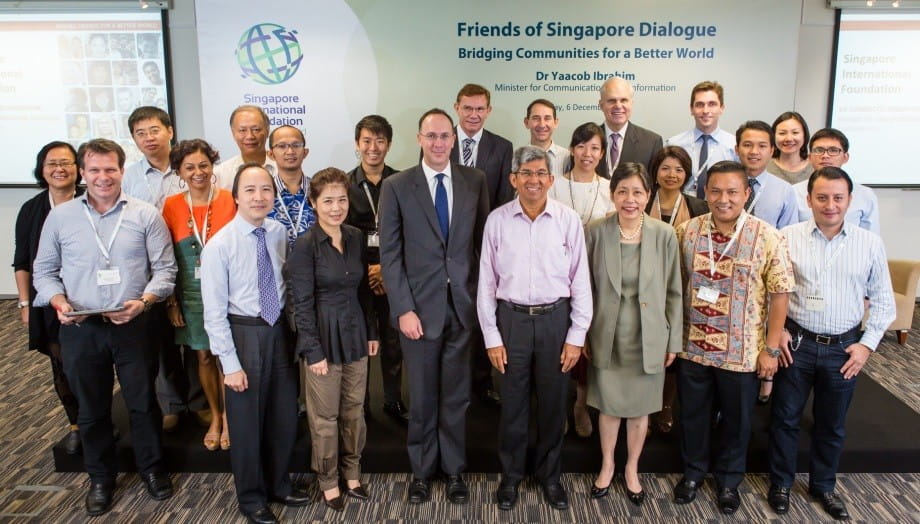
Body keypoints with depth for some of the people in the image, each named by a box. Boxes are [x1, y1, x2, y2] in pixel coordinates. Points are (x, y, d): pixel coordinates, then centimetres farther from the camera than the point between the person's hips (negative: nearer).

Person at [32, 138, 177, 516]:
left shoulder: (146, 215, -2)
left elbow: (165, 269, -2)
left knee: (143, 402, 10)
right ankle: (100, 477, 34)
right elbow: (43, 271, 8)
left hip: (133, 326, -1)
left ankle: (152, 468, 31)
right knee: (91, 408, 15)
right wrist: (59, 303, -10)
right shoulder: (60, 216, 3)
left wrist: (143, 302, -18)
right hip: (80, 329, 2)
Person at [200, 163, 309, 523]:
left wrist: (294, 331, 2)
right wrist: (230, 364, -14)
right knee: (246, 421, 11)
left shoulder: (280, 233, -1)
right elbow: (214, 314, -13)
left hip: (279, 331, 4)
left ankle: (279, 484, 41)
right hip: (243, 334, -4)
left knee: (285, 416, 17)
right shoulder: (219, 246, -15)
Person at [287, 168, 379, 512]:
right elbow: (302, 304, -13)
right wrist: (313, 351, -14)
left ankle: (352, 472, 33)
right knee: (325, 416, 10)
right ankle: (328, 480, 29)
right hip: (324, 337, -5)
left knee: (354, 410, 15)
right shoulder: (305, 246, -14)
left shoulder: (357, 238, 2)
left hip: (355, 333, 5)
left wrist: (372, 332, 11)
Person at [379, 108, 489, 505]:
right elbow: (390, 254, -4)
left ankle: (454, 469, 30)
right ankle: (421, 470, 30)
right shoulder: (396, 186, -2)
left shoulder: (475, 181, 4)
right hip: (419, 307, -1)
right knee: (421, 397, 11)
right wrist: (403, 309, -9)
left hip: (463, 305, 1)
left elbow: (483, 241, 6)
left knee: (456, 395, 12)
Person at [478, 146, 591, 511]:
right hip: (512, 318, 0)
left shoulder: (569, 220, -5)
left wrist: (576, 336, -3)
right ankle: (510, 476, 32)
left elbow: (580, 281, -2)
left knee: (553, 403, 13)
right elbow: (487, 282, 0)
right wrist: (491, 337, -2)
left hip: (556, 318, 0)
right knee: (512, 403, 12)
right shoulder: (497, 220, -4)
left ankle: (550, 475, 34)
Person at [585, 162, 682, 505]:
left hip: (648, 340, 0)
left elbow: (673, 292, -2)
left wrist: (673, 341, 1)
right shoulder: (596, 233, -10)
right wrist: (584, 335, 0)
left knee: (640, 409, 15)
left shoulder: (664, 235, -9)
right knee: (608, 406, 14)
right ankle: (607, 466, 38)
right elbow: (586, 288, -2)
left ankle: (632, 470, 37)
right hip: (607, 338, 0)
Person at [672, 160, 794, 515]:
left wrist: (771, 349, -8)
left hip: (742, 353, -2)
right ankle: (693, 472, 40)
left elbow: (779, 294, -8)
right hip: (692, 347, 2)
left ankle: (729, 479, 38)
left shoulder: (767, 238, -12)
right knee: (692, 415, 17)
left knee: (736, 419, 16)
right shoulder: (686, 232, -4)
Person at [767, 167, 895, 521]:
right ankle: (780, 483, 31)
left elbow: (883, 302, 4)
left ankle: (823, 485, 37)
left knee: (832, 424, 17)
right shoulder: (787, 237, -6)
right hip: (796, 344, -1)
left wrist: (867, 344, -3)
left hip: (844, 348, 1)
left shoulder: (870, 244, -3)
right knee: (785, 418, 11)